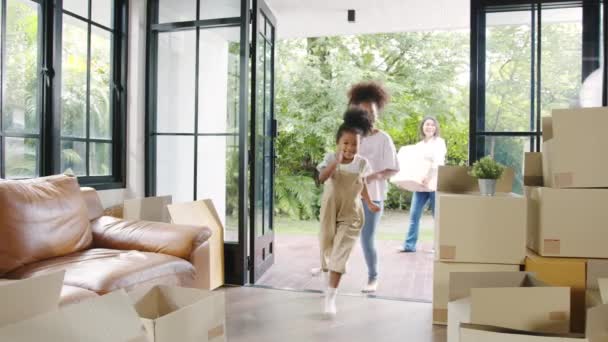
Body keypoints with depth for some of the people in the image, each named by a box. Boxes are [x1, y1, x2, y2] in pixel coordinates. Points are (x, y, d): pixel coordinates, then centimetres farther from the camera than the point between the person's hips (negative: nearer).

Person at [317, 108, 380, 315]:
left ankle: (330, 297, -7)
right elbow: (321, 179, -28)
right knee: (326, 248, 17)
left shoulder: (362, 162, -5)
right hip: (330, 211, 1)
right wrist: (336, 162, -37)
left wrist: (369, 203, 6)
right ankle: (327, 271, 47)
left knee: (340, 253, -9)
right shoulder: (330, 159, -11)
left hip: (351, 213, -1)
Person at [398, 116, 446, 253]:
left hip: (434, 184, -5)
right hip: (420, 184, 5)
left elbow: (438, 162, -14)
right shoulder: (419, 145, 18)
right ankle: (409, 245, 5)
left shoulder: (439, 142, 1)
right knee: (414, 215, 0)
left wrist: (429, 177, -29)